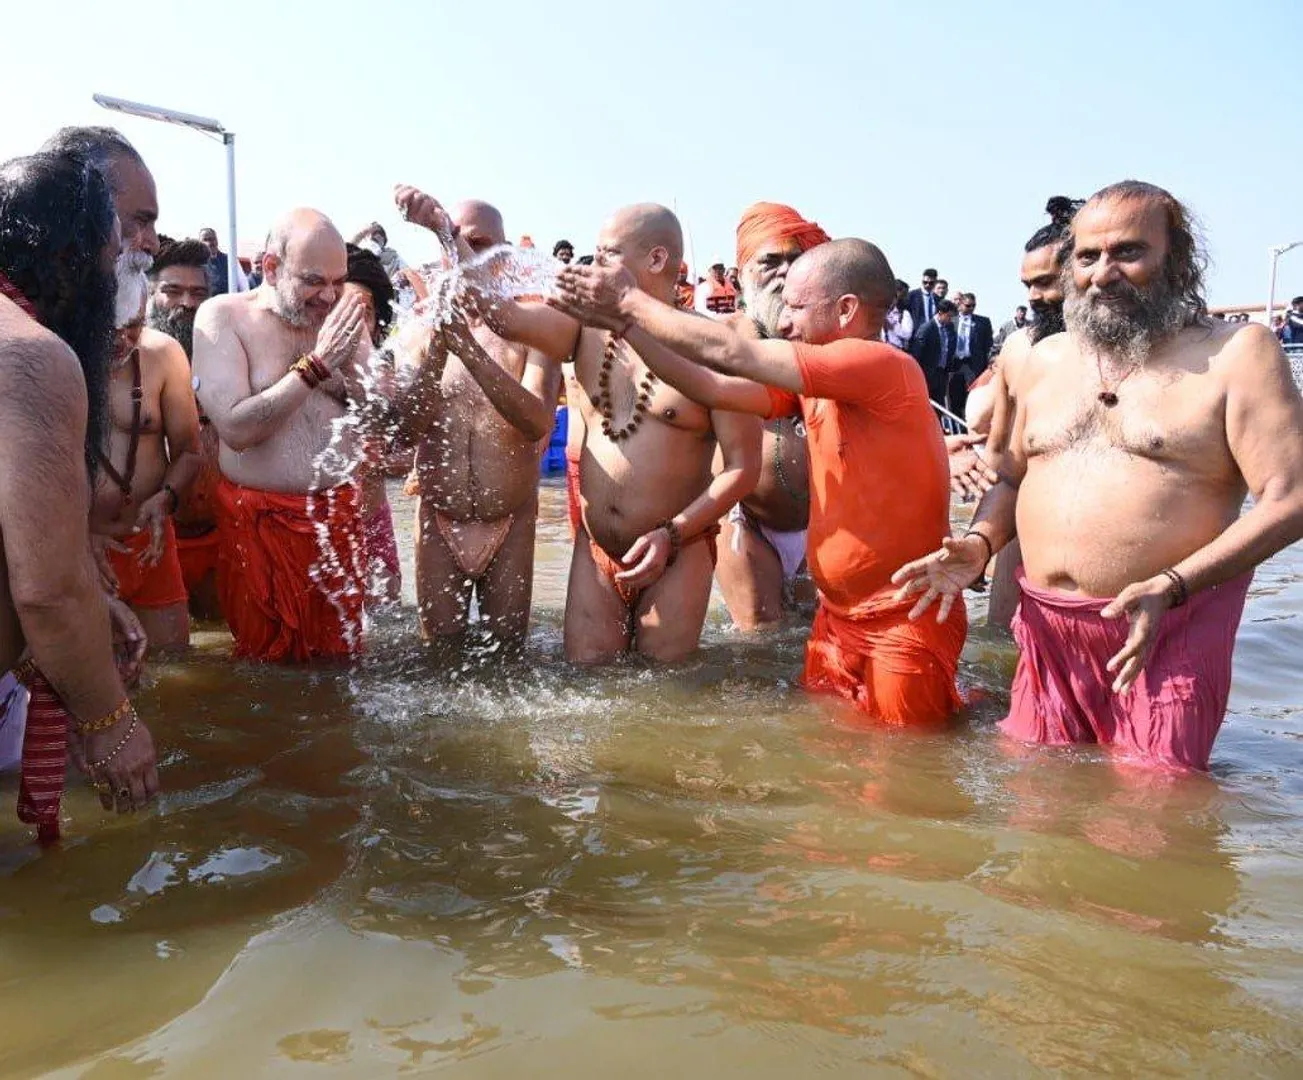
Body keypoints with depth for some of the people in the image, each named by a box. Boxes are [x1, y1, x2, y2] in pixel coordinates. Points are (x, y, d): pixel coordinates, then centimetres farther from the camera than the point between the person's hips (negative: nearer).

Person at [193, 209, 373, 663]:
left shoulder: (343, 317, 6)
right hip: (260, 523, -3)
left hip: (340, 518, 3)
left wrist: (342, 379, -12)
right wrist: (316, 365, -19)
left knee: (340, 656, 12)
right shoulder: (224, 316, -5)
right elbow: (236, 428, -18)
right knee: (266, 662, 9)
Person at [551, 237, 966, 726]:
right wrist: (623, 321, -3)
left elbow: (730, 352, -22)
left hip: (905, 625, -8)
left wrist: (632, 300, -12)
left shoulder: (887, 367, -21)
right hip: (837, 615, 8)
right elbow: (713, 388, 1)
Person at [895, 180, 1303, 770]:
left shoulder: (1235, 352, -4)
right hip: (1046, 630, 5)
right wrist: (979, 544, 2)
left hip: (1164, 638, -5)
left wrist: (1169, 587, -22)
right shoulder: (1047, 359, 14)